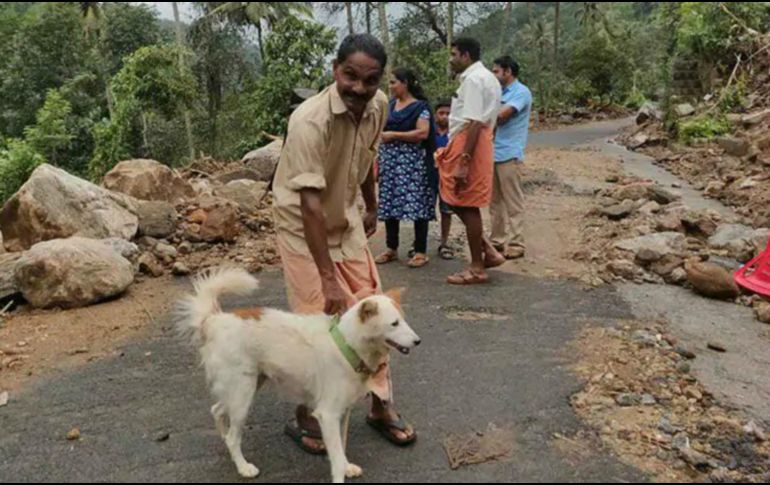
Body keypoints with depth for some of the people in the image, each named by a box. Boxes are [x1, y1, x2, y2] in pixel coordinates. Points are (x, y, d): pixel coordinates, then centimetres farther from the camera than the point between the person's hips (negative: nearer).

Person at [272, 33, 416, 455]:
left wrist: (371, 207, 19)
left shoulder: (378, 106, -10)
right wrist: (328, 277, -35)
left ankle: (381, 407, 22)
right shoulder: (310, 121, -31)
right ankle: (305, 418, 16)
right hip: (302, 227, -6)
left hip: (347, 222, 6)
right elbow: (310, 203, -34)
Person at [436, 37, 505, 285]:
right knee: (459, 201, 15)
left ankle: (477, 268, 6)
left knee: (467, 204, -3)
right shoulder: (488, 77, 20)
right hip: (480, 142, 10)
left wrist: (464, 161, -26)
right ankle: (488, 251, 16)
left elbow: (474, 123, -22)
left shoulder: (473, 79, -13)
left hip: (469, 144, -10)